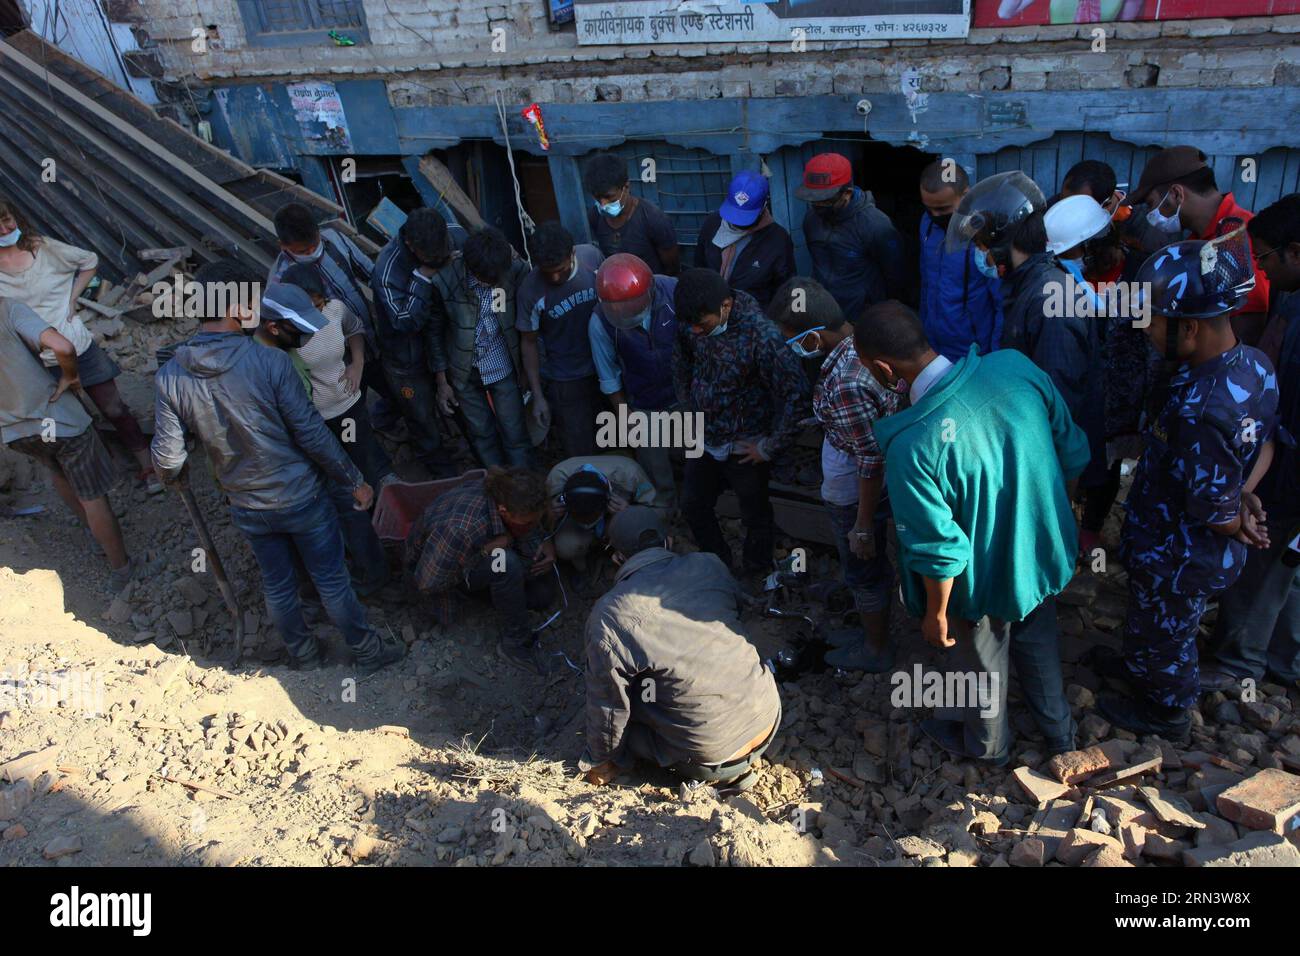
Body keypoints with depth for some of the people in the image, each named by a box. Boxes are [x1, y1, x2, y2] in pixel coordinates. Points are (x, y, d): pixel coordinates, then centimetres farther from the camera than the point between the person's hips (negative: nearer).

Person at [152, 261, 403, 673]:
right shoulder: (270, 362, -23)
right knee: (332, 580, 15)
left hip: (247, 508, 4)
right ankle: (366, 651, 34)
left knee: (277, 585, 23)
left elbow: (167, 459, -8)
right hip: (301, 498, -4)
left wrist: (173, 474, 17)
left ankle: (303, 654, 45)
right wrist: (354, 480, -6)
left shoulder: (170, 377, -12)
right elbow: (311, 433, -19)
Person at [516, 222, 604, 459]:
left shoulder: (592, 255, -14)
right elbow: (528, 342, -8)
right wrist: (538, 396, -7)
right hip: (566, 382, -3)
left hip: (605, 369, 3)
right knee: (580, 456, 3)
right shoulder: (530, 290, -21)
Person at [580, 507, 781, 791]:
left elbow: (608, 705, -8)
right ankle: (737, 763, 15)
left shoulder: (608, 617, -18)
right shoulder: (710, 565, -5)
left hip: (711, 754, -5)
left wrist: (602, 762, 11)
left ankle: (722, 772, 8)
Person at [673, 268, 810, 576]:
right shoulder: (691, 323, -12)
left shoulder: (761, 335, -30)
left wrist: (771, 447, -19)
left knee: (756, 517, 16)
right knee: (693, 507, 20)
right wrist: (690, 408, 11)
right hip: (704, 439, 6)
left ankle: (755, 578, 42)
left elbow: (796, 394, -28)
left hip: (745, 448, -5)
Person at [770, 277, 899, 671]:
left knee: (864, 574, 16)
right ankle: (874, 630, 51)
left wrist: (863, 525, -20)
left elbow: (872, 461, -30)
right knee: (874, 567, 28)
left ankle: (876, 651, 40)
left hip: (855, 498, -8)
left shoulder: (844, 385, -36)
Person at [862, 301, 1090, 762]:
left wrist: (935, 614, -8)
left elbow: (940, 551, -26)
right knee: (1038, 641, 33)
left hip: (986, 580, -5)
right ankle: (1059, 732, 59)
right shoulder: (1015, 365, -20)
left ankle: (987, 745, 55)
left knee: (982, 663, 25)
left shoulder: (910, 447, -36)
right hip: (1044, 549, 5)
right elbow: (1073, 454, -6)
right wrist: (1048, 510, 12)